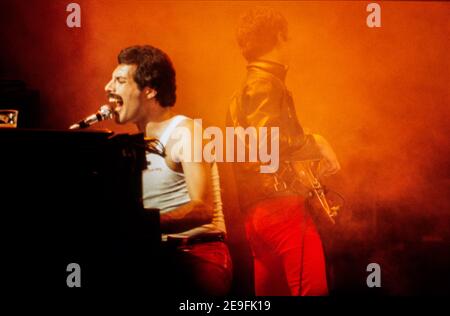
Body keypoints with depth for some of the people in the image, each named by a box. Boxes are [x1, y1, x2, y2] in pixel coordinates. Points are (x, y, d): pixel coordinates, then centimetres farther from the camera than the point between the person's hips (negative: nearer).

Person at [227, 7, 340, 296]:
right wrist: (316, 144, -9)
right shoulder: (267, 84, -7)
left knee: (270, 293, 12)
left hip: (257, 212, 10)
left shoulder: (244, 91, 23)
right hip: (280, 205, -10)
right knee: (313, 291, -13)